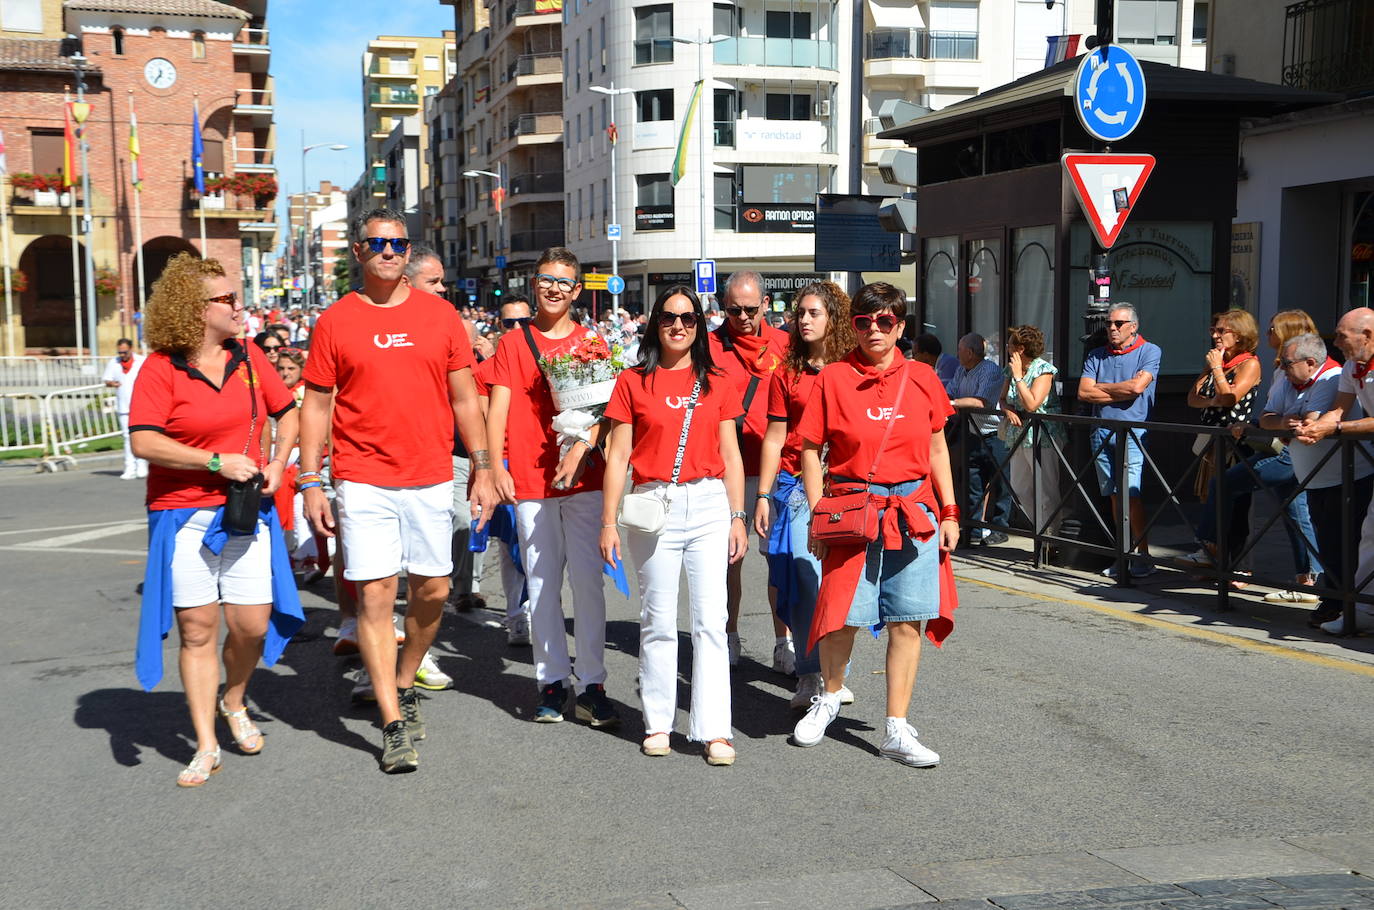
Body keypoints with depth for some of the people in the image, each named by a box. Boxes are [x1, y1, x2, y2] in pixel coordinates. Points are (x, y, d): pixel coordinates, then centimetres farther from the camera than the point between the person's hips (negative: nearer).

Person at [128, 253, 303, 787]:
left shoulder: (248, 357, 6)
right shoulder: (161, 368, -7)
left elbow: (287, 413, 17)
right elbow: (143, 442, -16)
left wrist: (277, 465, 1)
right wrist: (217, 461, -18)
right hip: (183, 514, -3)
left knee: (253, 624, 0)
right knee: (197, 628, 0)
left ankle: (234, 703, 31)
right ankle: (206, 747, 11)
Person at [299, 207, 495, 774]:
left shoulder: (440, 314, 6)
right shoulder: (336, 321, 2)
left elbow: (464, 399, 9)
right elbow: (315, 407, 4)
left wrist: (483, 470, 5)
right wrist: (310, 483, -1)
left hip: (431, 478, 2)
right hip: (363, 480, -2)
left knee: (432, 589, 8)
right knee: (375, 595, -6)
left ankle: (404, 685, 32)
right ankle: (394, 725, 1)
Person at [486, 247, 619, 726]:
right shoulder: (513, 343, 8)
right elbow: (497, 411, 3)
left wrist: (581, 446, -15)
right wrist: (496, 469, -8)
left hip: (583, 478, 0)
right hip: (530, 481, 0)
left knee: (588, 580, -3)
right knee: (541, 585, 4)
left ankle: (592, 686, 2)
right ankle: (552, 682, 13)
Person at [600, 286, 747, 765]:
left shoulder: (717, 384, 10)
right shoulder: (632, 382, 4)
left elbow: (730, 455, 11)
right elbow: (618, 455, 3)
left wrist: (738, 517, 6)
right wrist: (608, 522, -1)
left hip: (709, 505, 1)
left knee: (711, 620, -4)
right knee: (658, 621, 5)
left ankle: (714, 730, -2)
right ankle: (658, 722, 17)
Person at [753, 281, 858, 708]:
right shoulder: (787, 374, 9)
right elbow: (774, 437, 9)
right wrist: (763, 496, 4)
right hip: (796, 486, 1)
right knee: (804, 580, -5)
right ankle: (811, 677, 4)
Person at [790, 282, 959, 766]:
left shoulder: (921, 378, 6)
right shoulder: (832, 378, 0)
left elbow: (937, 449, 13)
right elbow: (811, 449, 1)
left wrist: (949, 512, 9)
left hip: (913, 511, 2)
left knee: (908, 621, 1)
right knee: (842, 614, 0)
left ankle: (897, 731, 10)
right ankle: (830, 697, 30)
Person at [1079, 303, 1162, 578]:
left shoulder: (1149, 351, 2)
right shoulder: (1096, 356, 15)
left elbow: (1137, 386, -12)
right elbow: (1084, 392, 3)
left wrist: (1101, 387, 2)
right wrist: (1121, 392, -4)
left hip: (1132, 432, -5)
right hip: (1102, 432, 5)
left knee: (1131, 494, -13)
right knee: (1115, 495, 6)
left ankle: (1143, 556, -7)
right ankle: (1125, 553, 11)